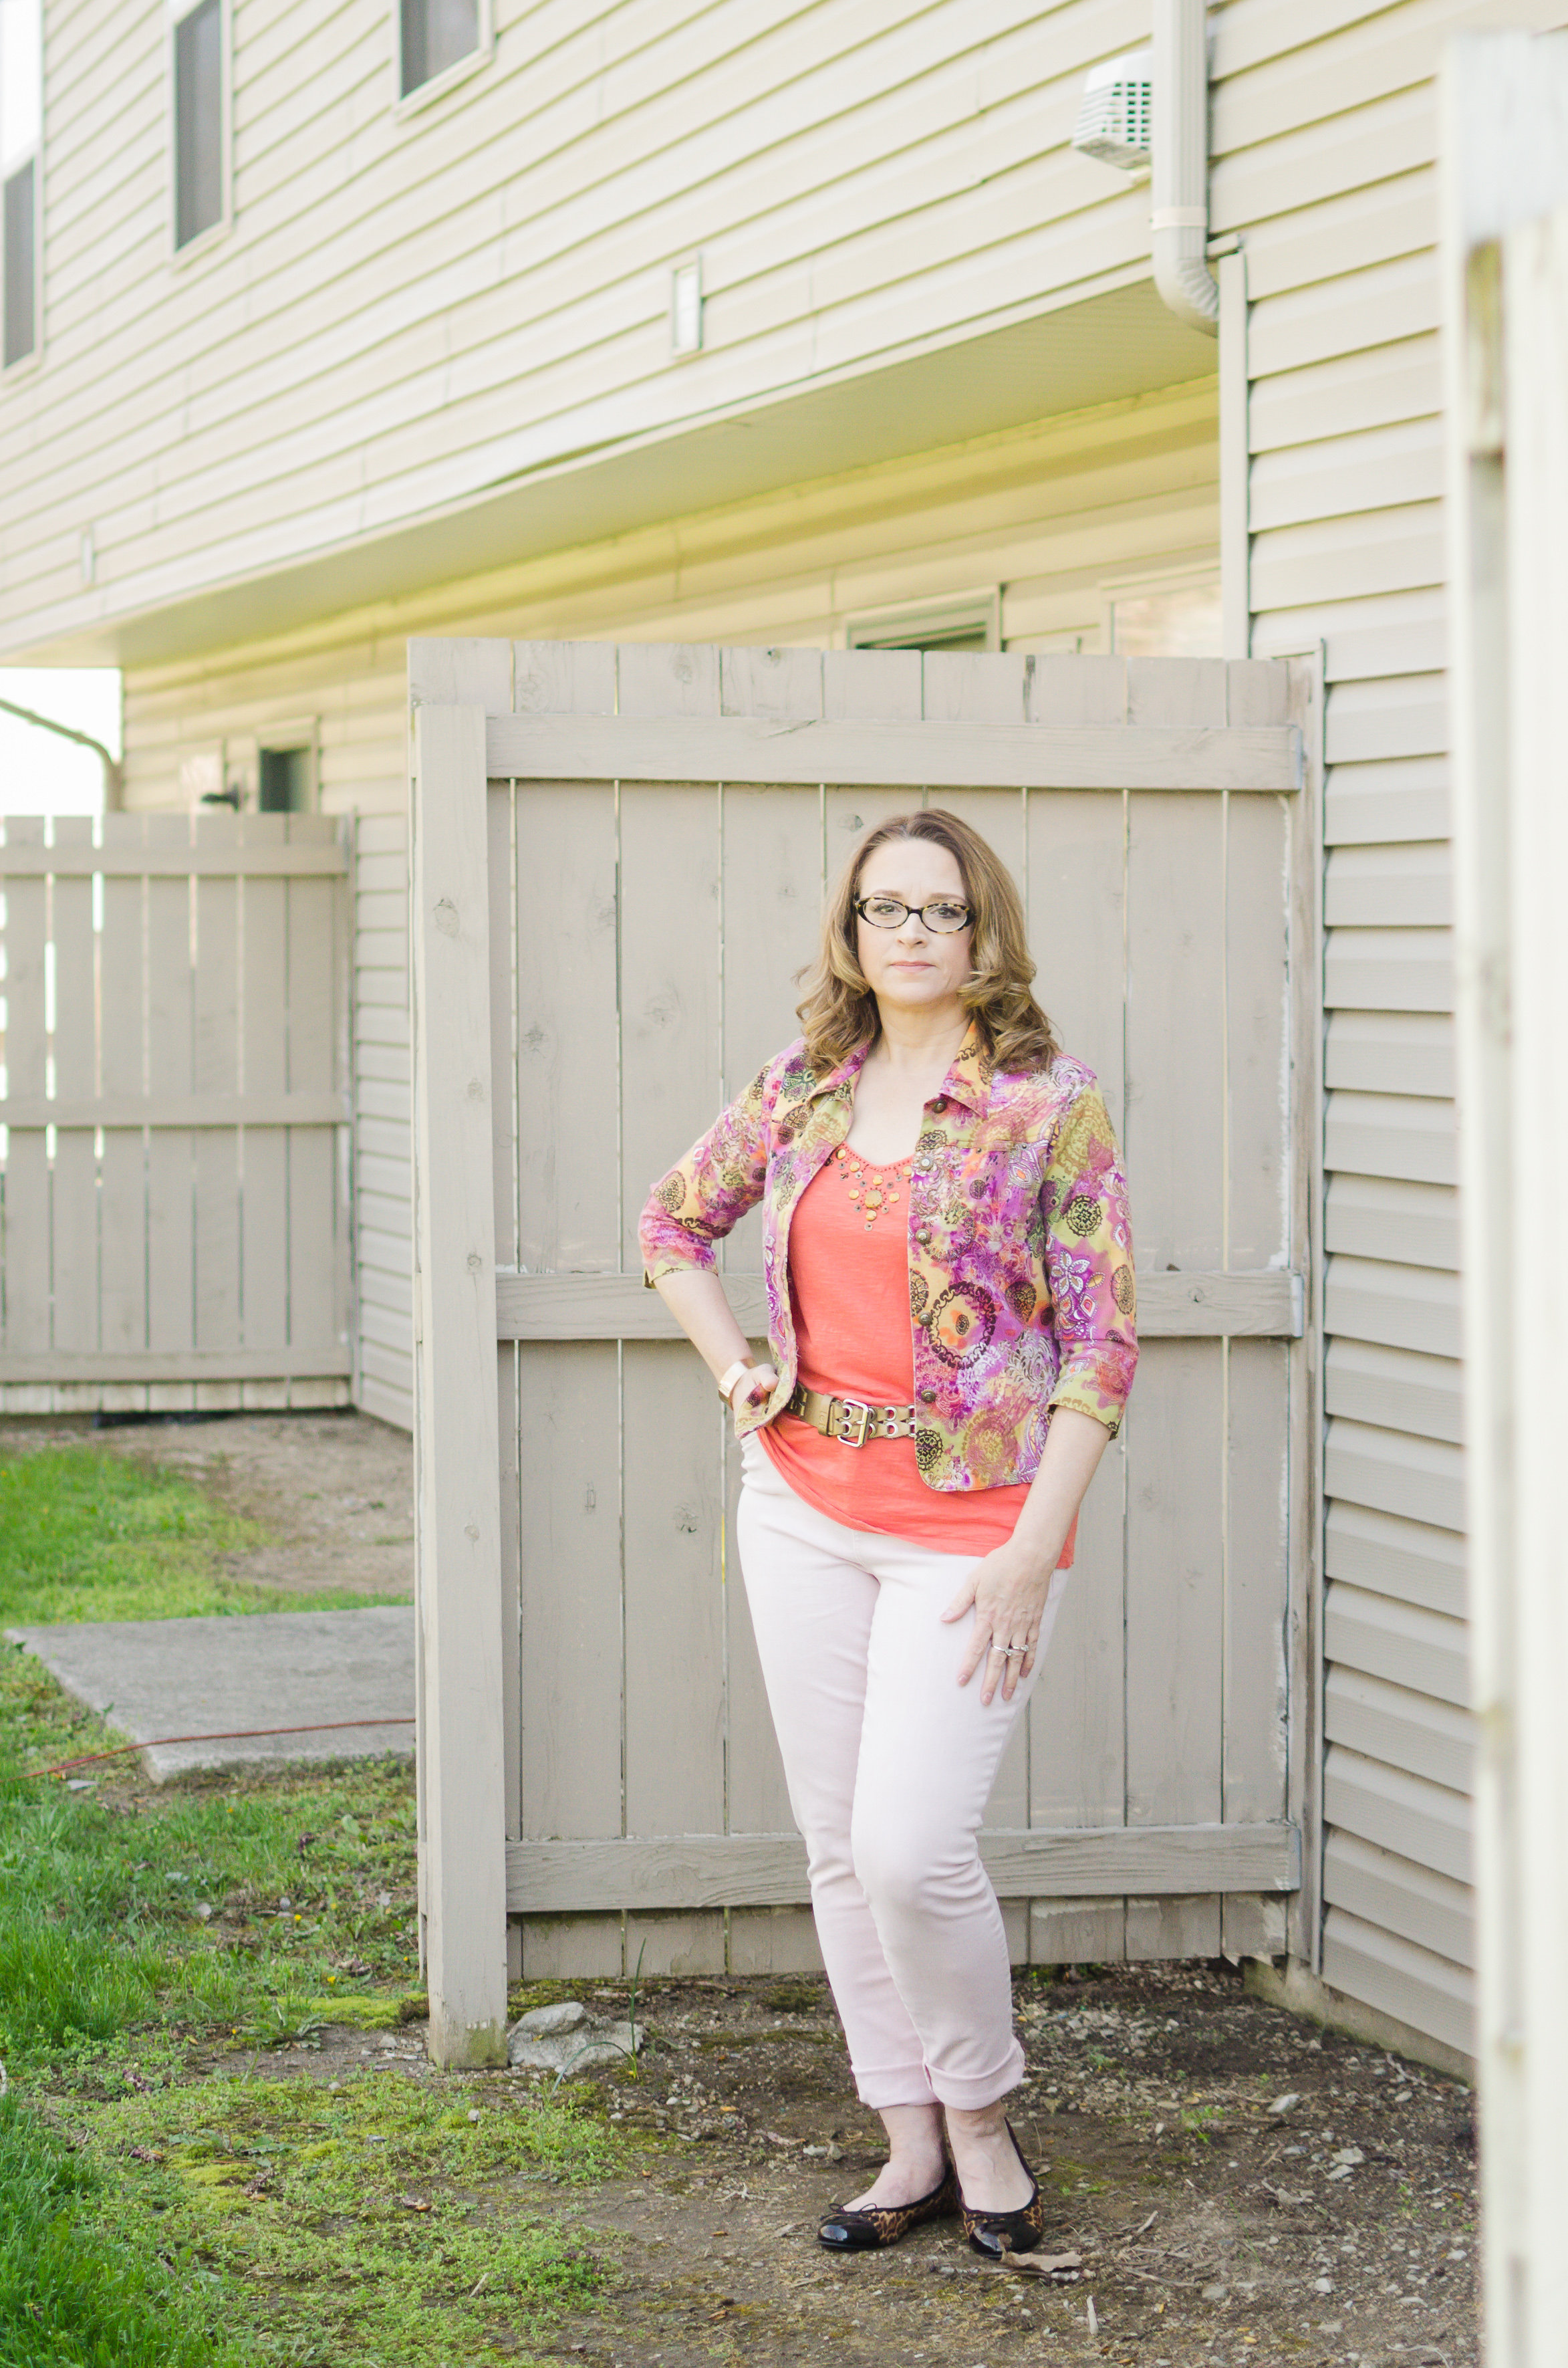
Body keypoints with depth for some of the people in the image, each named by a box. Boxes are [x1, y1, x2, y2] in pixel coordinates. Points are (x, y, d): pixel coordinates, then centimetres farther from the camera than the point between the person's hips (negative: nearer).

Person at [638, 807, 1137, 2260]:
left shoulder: (1053, 1107, -7)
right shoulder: (801, 1092, 6)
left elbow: (1101, 1345, -9)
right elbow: (674, 1222, 23)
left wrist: (1033, 1552, -15)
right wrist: (734, 1369, 7)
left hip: (969, 1524, -5)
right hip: (803, 1508, 5)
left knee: (911, 1850, -14)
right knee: (839, 1847, 8)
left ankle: (984, 2118, 11)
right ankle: (912, 2149, 21)